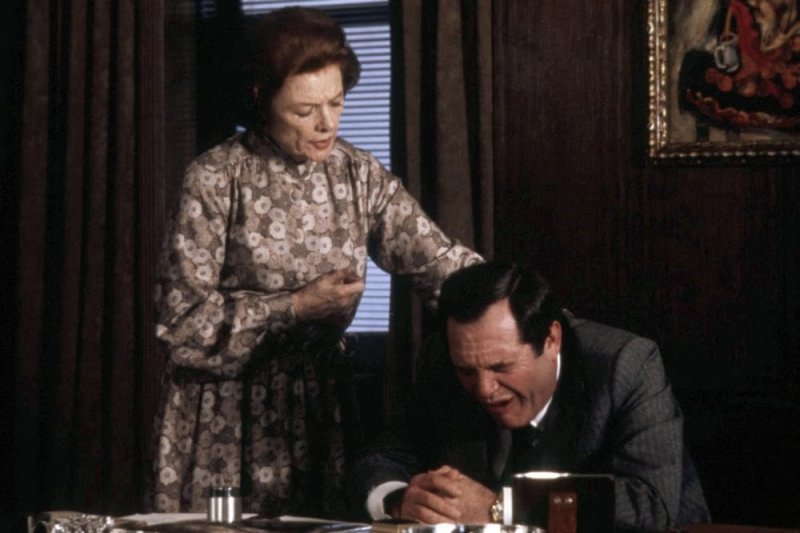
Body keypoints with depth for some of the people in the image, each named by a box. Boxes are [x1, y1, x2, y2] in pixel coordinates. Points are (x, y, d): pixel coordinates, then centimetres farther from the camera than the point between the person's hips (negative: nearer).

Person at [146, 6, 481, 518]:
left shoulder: (360, 175, 1)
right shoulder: (217, 178, -10)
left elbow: (441, 261, -4)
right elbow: (182, 314, -13)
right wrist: (295, 307, -17)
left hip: (321, 404, 4)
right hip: (225, 413, -3)